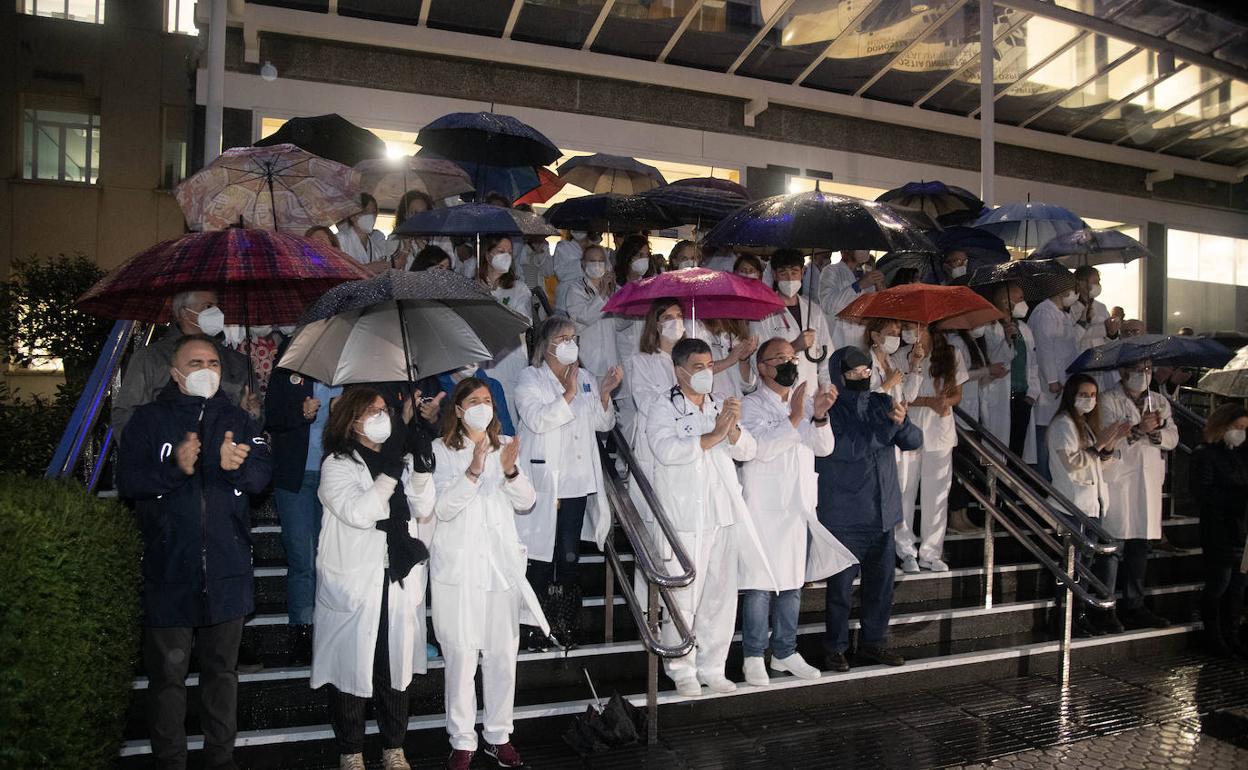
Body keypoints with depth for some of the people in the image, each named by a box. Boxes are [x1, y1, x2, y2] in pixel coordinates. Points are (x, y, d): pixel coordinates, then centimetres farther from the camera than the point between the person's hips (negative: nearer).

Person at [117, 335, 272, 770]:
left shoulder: (237, 421, 9)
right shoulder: (148, 420, 2)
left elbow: (263, 474, -1)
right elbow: (127, 480, -7)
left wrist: (236, 466, -22)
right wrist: (174, 468, -23)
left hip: (227, 572, 3)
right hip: (169, 572, -2)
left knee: (222, 670, 14)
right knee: (168, 673, 5)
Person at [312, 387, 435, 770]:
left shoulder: (399, 460, 11)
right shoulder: (338, 465, -5)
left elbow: (424, 509, 1)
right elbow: (358, 513, -19)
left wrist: (422, 471, -15)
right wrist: (390, 475, -20)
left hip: (400, 580, 4)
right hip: (356, 584, -4)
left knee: (396, 666, 10)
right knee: (351, 667, 6)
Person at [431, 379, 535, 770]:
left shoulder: (505, 446, 10)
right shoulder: (441, 451, -2)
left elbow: (526, 503, 6)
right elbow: (442, 508, -11)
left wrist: (511, 472, -14)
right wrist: (473, 472, -24)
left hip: (502, 564, 3)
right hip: (458, 566, -3)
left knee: (503, 653, 8)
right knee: (461, 654, -2)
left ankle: (499, 735, 22)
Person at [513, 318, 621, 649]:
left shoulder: (586, 379, 14)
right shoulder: (530, 379, -1)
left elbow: (604, 424, 12)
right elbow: (536, 419, -17)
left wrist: (605, 393, -4)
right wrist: (568, 394, -20)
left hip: (577, 482, 5)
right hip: (543, 482, -4)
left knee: (570, 556, 9)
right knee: (542, 555, 1)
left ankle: (568, 623, 21)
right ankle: (537, 627, 12)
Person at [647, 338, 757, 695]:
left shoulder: (720, 407, 15)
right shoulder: (663, 411, -2)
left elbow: (747, 451, 8)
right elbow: (667, 450, -20)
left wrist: (733, 429, -11)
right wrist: (712, 437, -20)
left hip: (723, 516, 6)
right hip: (683, 519, -5)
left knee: (721, 595, 10)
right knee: (683, 597, -2)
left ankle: (712, 667, 23)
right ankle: (682, 670, 13)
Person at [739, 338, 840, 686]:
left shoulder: (806, 401, 11)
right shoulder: (752, 405, -5)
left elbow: (824, 447, 1)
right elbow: (762, 448, -19)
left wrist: (819, 416, -17)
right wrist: (795, 417, -24)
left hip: (797, 506, 6)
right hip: (763, 508, -6)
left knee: (792, 582, 12)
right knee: (759, 584, -3)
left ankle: (785, 652, 24)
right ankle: (754, 656, 8)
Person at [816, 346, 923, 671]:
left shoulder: (882, 403, 8)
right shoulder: (829, 412, -8)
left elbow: (914, 441, 4)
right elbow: (852, 448, -16)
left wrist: (902, 423, -17)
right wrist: (889, 423, -25)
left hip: (882, 514, 5)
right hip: (843, 518, -5)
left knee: (881, 582, 13)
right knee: (840, 585, 2)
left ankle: (873, 641, 29)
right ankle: (835, 647, 16)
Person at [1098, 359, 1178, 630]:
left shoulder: (1160, 402, 17)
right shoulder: (1109, 401, -1)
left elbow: (1173, 438, 8)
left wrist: (1156, 432, -12)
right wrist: (1138, 430, -22)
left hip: (1149, 483, 6)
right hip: (1117, 482, -6)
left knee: (1140, 546, 10)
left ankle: (1133, 606, 20)